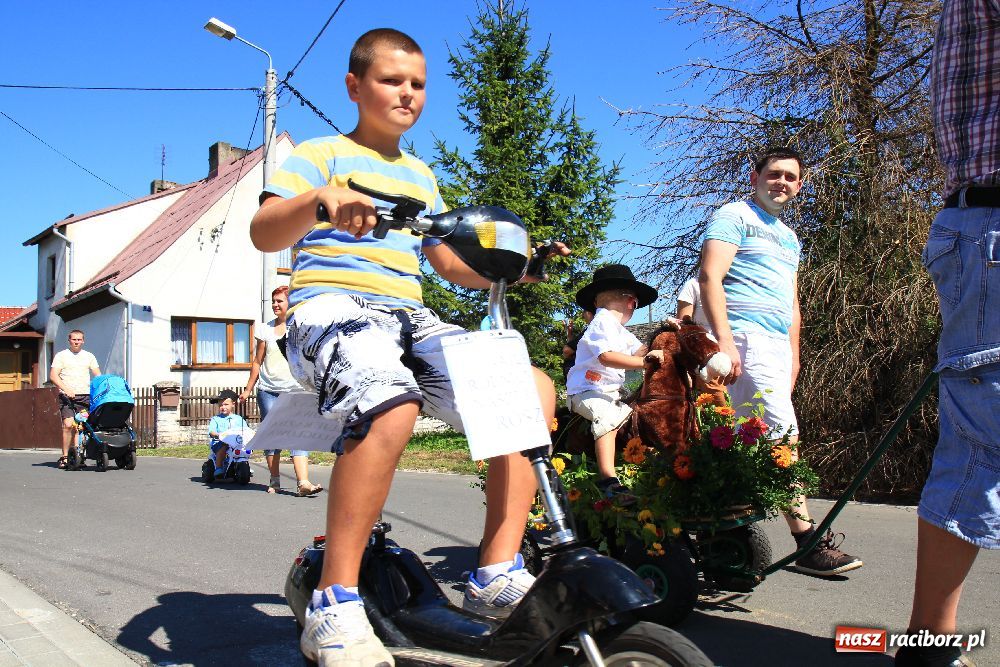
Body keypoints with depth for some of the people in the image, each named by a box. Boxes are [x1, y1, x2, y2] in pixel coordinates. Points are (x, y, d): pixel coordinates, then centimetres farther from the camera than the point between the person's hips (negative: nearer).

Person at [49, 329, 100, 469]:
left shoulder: (89, 356, 16)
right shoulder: (61, 355, 8)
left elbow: (98, 376, 11)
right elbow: (53, 375, -1)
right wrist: (66, 389, -15)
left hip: (85, 396, 3)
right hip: (67, 396, -3)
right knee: (68, 424, -16)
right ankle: (65, 456, -7)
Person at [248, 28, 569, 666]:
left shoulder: (420, 176, 27)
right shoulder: (322, 154, 8)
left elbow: (452, 265, 27)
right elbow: (263, 234, -8)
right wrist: (320, 197, -29)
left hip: (410, 319, 7)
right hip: (333, 307, -6)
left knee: (532, 387, -12)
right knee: (391, 406, -39)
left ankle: (498, 573, -12)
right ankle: (335, 604, -28)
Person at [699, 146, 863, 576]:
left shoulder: (789, 237, 28)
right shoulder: (734, 217, 1)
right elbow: (710, 276, -12)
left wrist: (794, 355, 21)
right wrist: (724, 340, -22)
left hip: (778, 344, 9)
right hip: (747, 336, -8)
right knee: (783, 436, -15)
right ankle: (808, 541, -12)